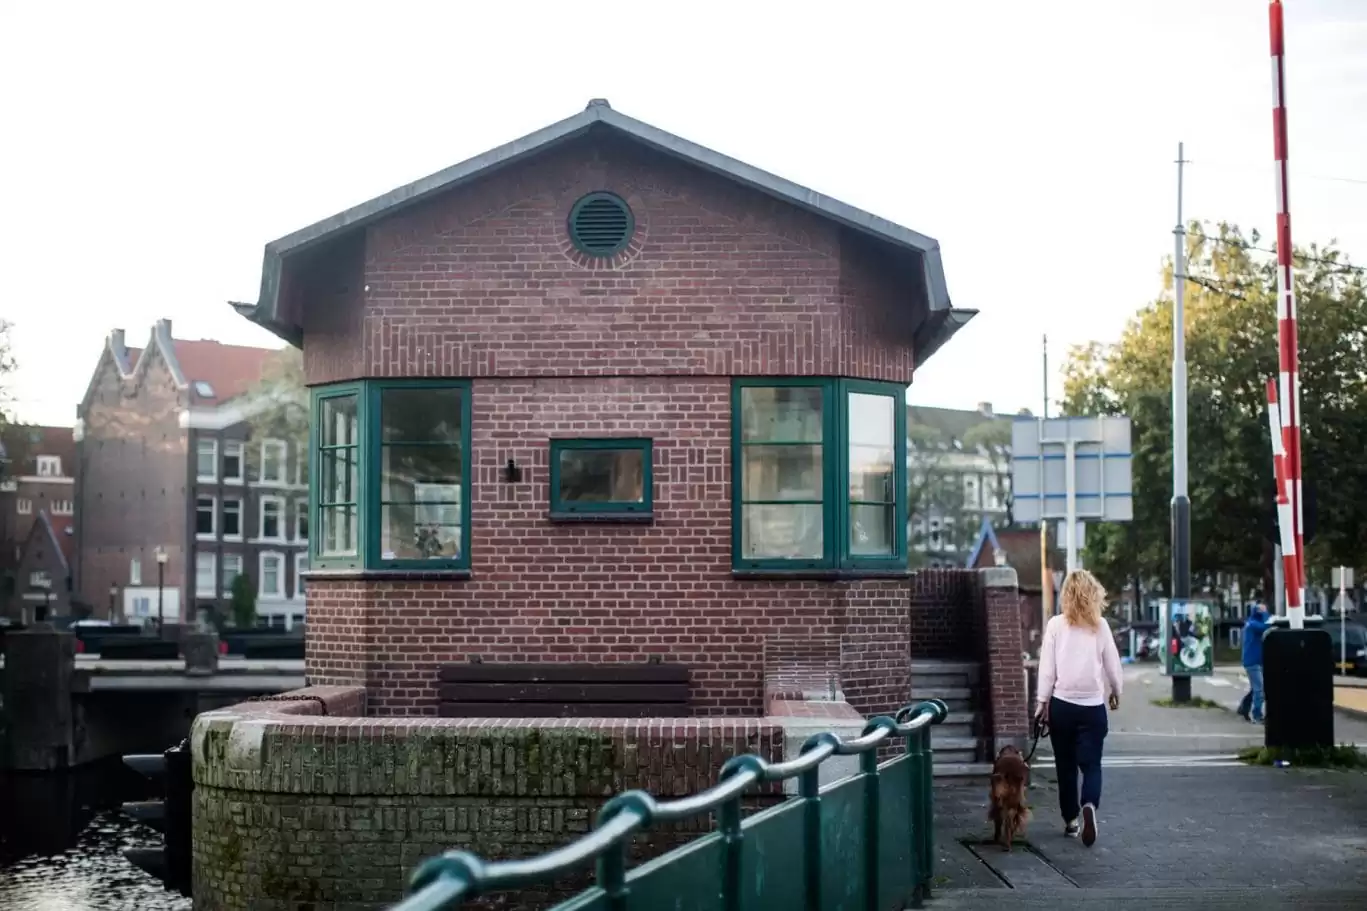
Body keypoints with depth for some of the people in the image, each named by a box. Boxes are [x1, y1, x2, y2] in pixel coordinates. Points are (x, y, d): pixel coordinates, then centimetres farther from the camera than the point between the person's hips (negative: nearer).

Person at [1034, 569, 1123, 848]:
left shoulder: (1056, 624, -5)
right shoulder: (1100, 626, -1)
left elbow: (1047, 667, -4)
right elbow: (1113, 664, 6)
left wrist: (1043, 701, 4)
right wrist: (1116, 692, 23)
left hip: (1062, 704, 0)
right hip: (1092, 706, 0)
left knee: (1066, 765, 13)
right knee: (1091, 764, 4)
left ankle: (1071, 820, 17)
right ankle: (1089, 806, -23)